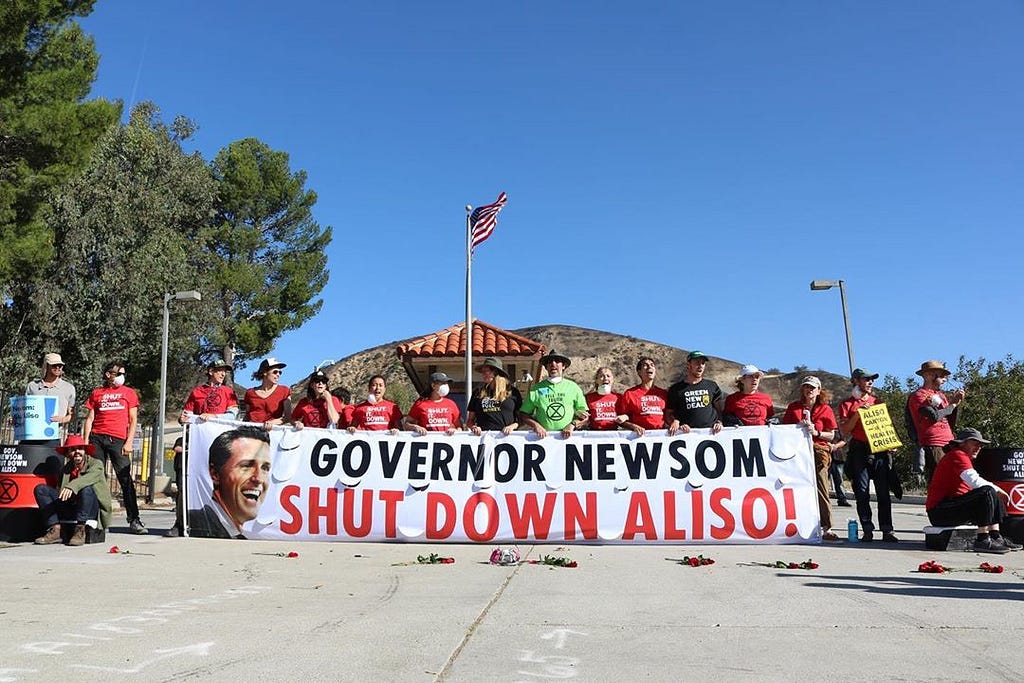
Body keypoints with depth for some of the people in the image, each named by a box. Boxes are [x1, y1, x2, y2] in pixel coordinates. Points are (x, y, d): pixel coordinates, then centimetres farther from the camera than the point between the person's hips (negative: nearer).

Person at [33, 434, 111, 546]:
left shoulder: (96, 464, 3)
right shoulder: (64, 470, 18)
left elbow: (90, 477, -20)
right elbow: (61, 493, 16)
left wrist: (72, 486, -37)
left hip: (92, 509, -5)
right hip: (68, 508, 5)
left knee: (87, 489, -35)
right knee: (40, 489, -6)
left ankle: (80, 531, -25)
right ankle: (55, 530, -15)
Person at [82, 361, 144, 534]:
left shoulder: (129, 393, 12)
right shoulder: (96, 393, 14)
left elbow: (133, 420, 8)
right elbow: (89, 419, 13)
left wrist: (129, 442, -2)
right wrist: (86, 441, 3)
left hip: (118, 440, -1)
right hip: (97, 438, 1)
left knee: (126, 478, -6)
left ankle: (134, 520, -5)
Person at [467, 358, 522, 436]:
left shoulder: (512, 392, 12)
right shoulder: (478, 393, 18)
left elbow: (522, 418, 12)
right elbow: (469, 421, 20)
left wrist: (512, 426, -5)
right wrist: (473, 427, 0)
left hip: (505, 436, -1)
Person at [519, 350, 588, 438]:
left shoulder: (573, 387, 13)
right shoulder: (536, 389, 12)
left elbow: (585, 416, 13)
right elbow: (523, 415, 13)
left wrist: (572, 425, -2)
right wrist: (535, 425, -2)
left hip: (566, 437, 0)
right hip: (544, 437, 0)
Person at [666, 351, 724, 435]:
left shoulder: (712, 386, 19)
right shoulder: (676, 389, 11)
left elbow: (719, 409, 21)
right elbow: (668, 414, 12)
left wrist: (719, 423, 4)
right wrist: (675, 422, -7)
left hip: (711, 432, 2)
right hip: (687, 433, -2)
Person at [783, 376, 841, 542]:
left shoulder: (825, 409, 9)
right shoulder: (793, 407, 14)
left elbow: (831, 435, 6)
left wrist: (816, 432, -10)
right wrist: (798, 427, -4)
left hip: (819, 451, -1)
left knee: (821, 488, -8)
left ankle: (826, 528, -5)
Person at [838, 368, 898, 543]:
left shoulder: (877, 401, 18)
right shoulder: (847, 404, 7)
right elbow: (844, 431, -1)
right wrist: (857, 414, -11)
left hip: (879, 449, 3)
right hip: (858, 451, -2)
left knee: (883, 492, -2)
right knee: (862, 492, -2)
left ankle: (887, 530, -1)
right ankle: (867, 530, 3)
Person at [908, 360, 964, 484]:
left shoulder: (941, 395, 19)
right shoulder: (918, 396, -3)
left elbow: (951, 424, 19)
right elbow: (935, 416, -18)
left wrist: (955, 402, 7)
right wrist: (953, 404, -3)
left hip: (948, 444, 7)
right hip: (932, 446, -7)